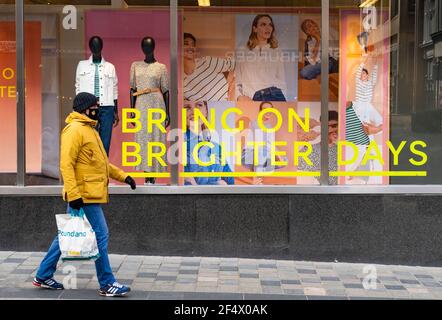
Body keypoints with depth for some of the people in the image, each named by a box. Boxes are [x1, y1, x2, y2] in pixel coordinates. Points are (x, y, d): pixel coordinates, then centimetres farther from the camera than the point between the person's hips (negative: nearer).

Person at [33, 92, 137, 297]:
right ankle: (107, 284, 1)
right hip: (84, 195, -10)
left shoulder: (89, 130, 19)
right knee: (100, 235, -6)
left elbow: (100, 162, 26)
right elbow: (66, 164, -20)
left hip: (90, 194, 10)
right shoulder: (75, 130, -13)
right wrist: (73, 194, -26)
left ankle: (43, 276, 23)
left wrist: (123, 176, 21)